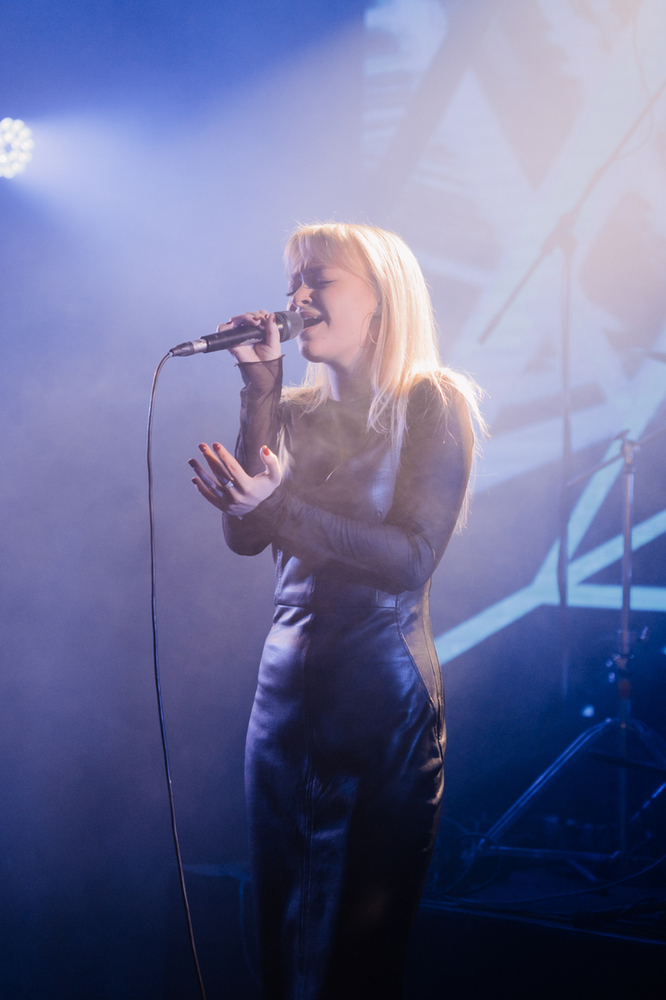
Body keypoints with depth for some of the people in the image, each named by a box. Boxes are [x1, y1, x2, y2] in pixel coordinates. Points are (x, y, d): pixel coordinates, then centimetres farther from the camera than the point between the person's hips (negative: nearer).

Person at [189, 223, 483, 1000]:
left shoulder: (433, 405, -4)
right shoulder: (296, 412, 10)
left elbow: (411, 558, -15)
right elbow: (244, 536, -4)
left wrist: (279, 506, -24)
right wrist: (261, 393, -6)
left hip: (388, 698, -4)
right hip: (288, 691, 5)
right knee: (284, 934, 12)